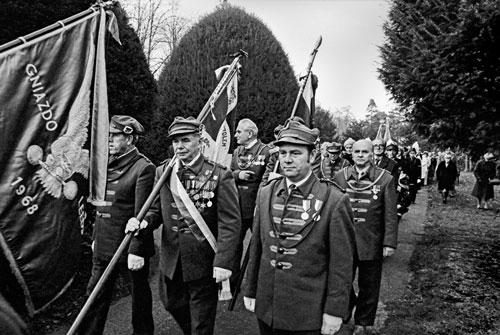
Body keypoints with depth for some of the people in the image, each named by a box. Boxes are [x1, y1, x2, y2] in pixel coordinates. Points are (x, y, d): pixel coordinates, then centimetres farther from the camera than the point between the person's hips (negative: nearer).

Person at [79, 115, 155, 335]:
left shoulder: (143, 168, -15)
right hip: (104, 244, 7)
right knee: (95, 294, 12)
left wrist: (137, 250, -20)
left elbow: (142, 215, -18)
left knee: (139, 294, 12)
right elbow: (101, 204, 15)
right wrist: (95, 237, 16)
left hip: (130, 244, -6)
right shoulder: (108, 164, 8)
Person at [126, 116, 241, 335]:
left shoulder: (220, 176, -15)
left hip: (204, 263, -5)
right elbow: (157, 209, 8)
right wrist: (143, 222, -14)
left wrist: (223, 262, -23)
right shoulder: (163, 172, 1)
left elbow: (230, 223, -17)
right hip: (171, 261, 6)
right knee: (172, 304, 27)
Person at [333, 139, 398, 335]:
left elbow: (390, 215, -5)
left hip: (371, 244, -1)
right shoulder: (340, 177, 2)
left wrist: (389, 242, -9)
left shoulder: (385, 179, -5)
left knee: (368, 288, 11)